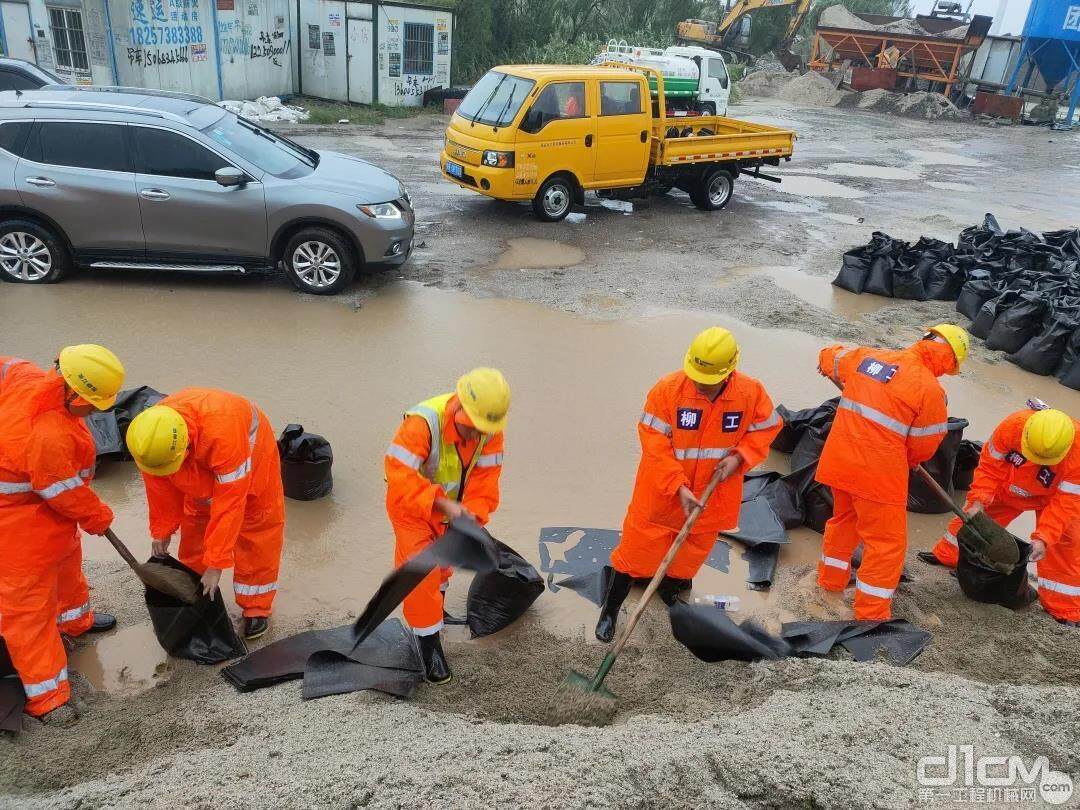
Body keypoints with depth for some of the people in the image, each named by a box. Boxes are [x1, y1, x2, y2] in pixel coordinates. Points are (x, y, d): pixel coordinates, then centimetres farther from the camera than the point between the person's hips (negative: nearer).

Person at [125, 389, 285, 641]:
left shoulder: (223, 433, -48)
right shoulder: (150, 435, -30)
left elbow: (229, 504, -41)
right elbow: (160, 486, -11)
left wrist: (216, 563, -35)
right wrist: (161, 530, -1)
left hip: (250, 459, -5)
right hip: (200, 467, 5)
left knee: (257, 532, -3)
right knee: (194, 528, 9)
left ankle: (256, 607, 11)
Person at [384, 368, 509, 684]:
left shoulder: (490, 429, -21)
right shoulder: (422, 423, -38)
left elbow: (485, 477, -17)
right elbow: (399, 475, -41)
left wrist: (472, 515, -31)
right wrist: (443, 505, -47)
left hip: (451, 503, 5)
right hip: (410, 503, -5)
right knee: (420, 569, -8)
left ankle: (435, 604, 54)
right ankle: (429, 644, 9)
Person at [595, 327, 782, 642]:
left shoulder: (752, 392, -15)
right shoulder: (667, 389, -23)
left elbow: (767, 427, 3)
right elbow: (654, 445, -19)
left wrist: (740, 456, -14)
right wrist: (679, 488, -24)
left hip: (711, 497, 3)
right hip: (661, 493, -2)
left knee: (691, 553, 21)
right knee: (637, 548, 7)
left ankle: (671, 590, 50)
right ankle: (610, 610, 26)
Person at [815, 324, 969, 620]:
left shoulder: (867, 356, 2)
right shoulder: (930, 390, -14)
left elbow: (830, 357, 22)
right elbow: (924, 446, -5)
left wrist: (827, 362, 45)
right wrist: (906, 462, 16)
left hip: (839, 460, 7)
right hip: (878, 473, -7)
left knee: (844, 517, 29)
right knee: (887, 542, 9)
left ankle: (832, 579, 47)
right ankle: (871, 614, 16)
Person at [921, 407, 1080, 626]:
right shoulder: (1013, 425, -37)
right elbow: (990, 465, -22)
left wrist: (1043, 537, -40)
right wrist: (978, 501, -30)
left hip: (1053, 497, -2)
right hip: (1008, 487, 2)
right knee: (973, 517, 10)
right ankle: (947, 555, 34)